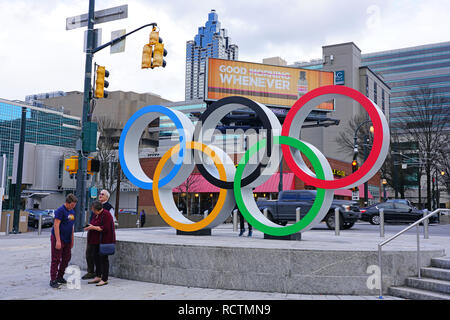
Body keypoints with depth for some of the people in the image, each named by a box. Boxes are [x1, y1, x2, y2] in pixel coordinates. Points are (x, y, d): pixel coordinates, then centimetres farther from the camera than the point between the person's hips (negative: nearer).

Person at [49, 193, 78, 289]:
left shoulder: (72, 212, 12)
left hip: (67, 240, 8)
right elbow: (56, 225, -19)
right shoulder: (60, 210, -13)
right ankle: (53, 280, 4)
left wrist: (72, 240, 18)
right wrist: (58, 241, -23)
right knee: (56, 260, -3)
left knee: (67, 258, 13)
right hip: (58, 239, -8)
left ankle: (60, 277, 27)